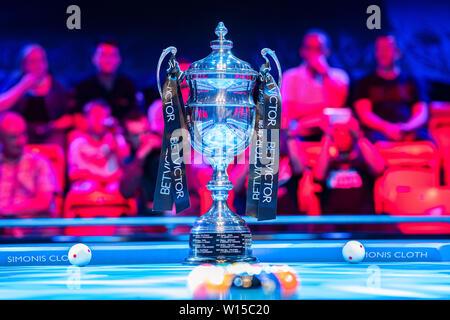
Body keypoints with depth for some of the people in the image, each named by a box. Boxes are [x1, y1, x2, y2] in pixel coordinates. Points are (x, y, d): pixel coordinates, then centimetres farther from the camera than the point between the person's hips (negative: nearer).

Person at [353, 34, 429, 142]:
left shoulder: (411, 81, 23)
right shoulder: (365, 83, 19)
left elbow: (422, 114, 12)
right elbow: (364, 114, 5)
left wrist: (406, 128, -12)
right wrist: (386, 127, -15)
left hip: (411, 133, 2)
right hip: (379, 131, -2)